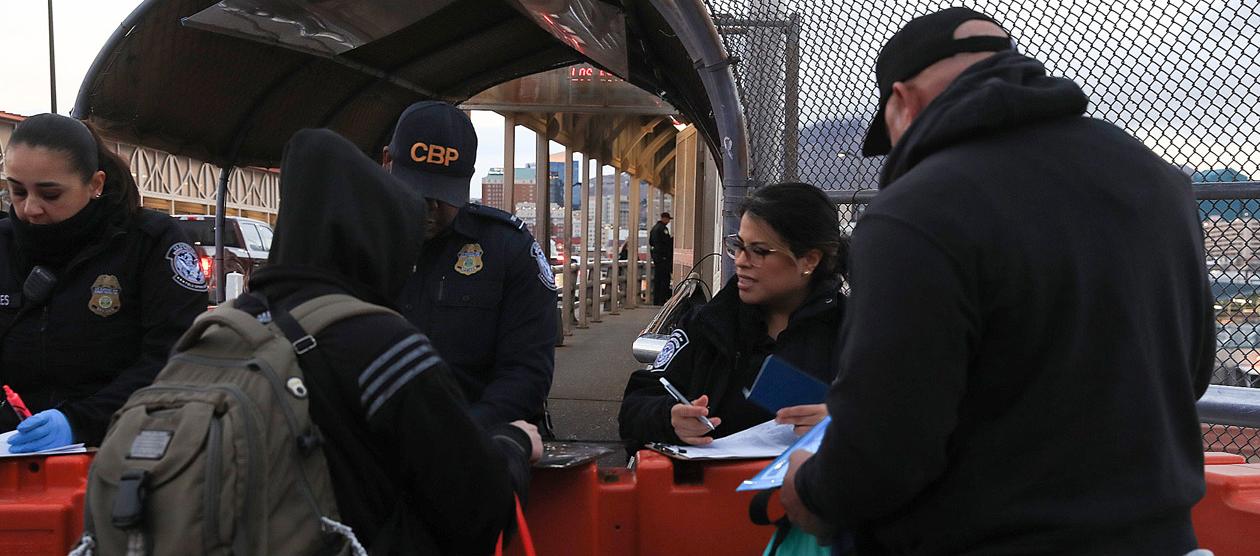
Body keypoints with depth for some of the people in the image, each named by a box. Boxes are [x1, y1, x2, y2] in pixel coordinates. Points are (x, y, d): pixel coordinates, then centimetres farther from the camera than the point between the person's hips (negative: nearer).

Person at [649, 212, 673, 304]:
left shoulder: (654, 228, 16)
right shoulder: (663, 228, -14)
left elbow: (650, 242, 21)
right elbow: (668, 241, -18)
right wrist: (673, 238, -2)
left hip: (655, 255, 9)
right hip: (663, 256, -9)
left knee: (657, 278, 12)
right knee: (665, 278, -5)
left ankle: (656, 300, 14)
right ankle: (662, 299, -7)